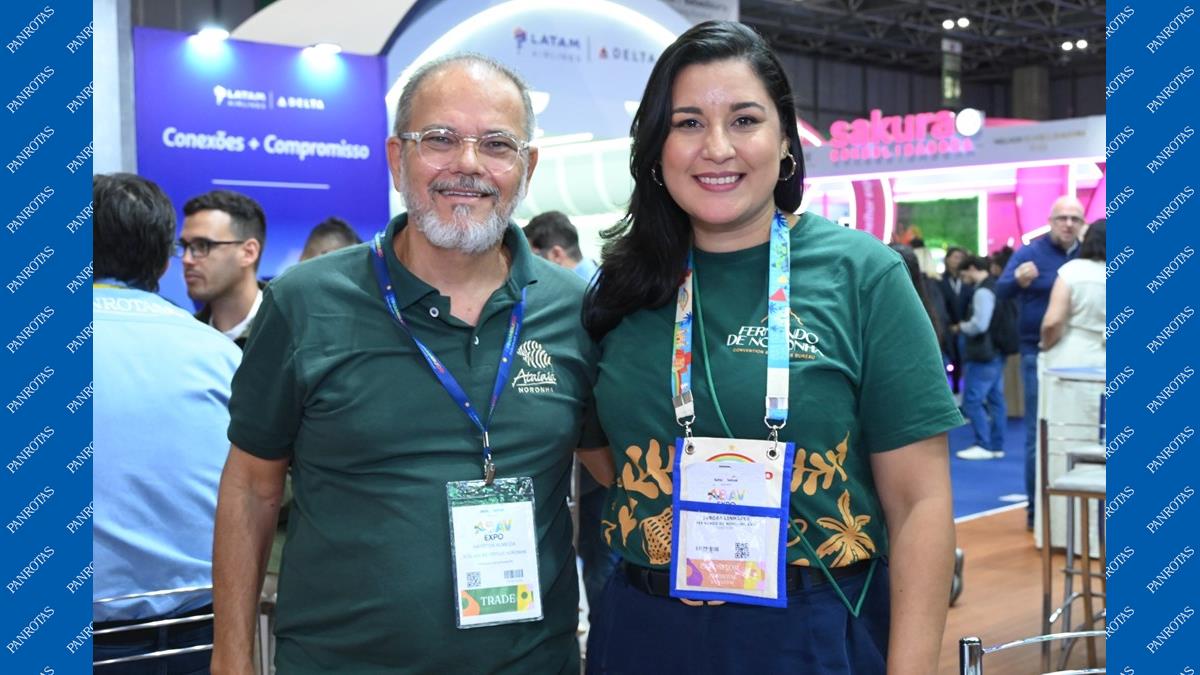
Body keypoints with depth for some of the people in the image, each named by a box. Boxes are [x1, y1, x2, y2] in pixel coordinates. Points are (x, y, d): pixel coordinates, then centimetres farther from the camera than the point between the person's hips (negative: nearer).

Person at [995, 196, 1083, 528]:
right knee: (1039, 434, 1)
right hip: (1039, 354, -4)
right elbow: (1000, 292, -15)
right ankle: (1037, 509, 8)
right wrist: (1018, 280, -37)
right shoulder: (1030, 253, -3)